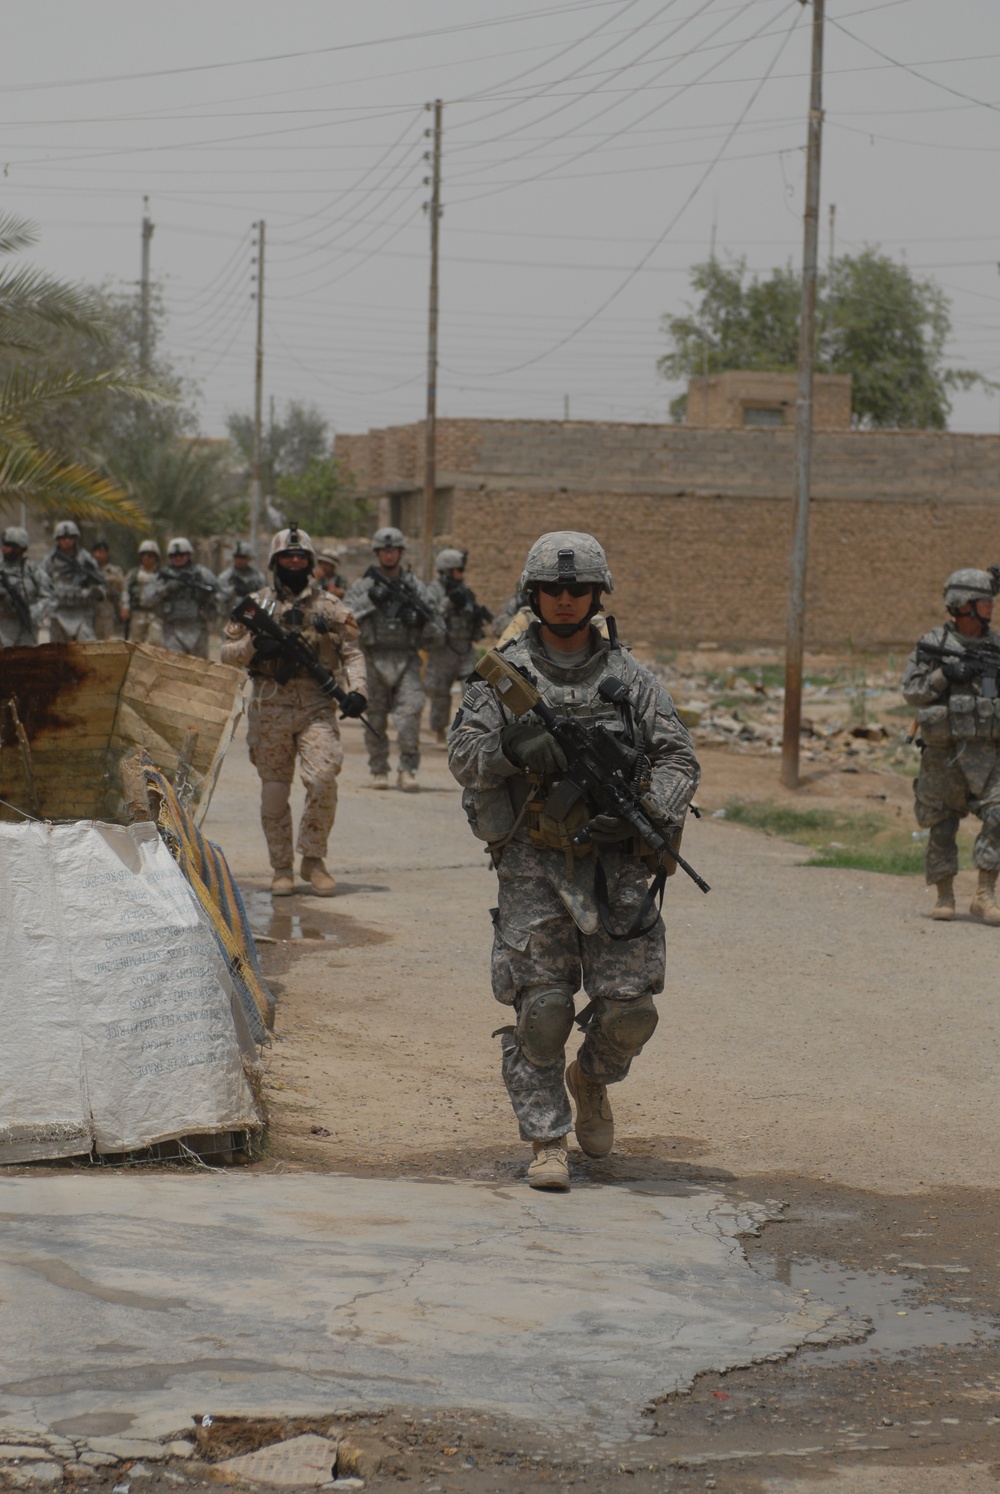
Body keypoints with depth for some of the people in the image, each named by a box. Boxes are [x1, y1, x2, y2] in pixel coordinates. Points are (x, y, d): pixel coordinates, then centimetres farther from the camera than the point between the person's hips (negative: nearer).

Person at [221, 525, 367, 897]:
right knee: (274, 791, 4)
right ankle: (282, 869, 13)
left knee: (323, 780, -15)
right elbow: (227, 652, 8)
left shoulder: (329, 607, 10)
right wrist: (254, 646, -12)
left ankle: (313, 859, 1)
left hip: (317, 706, 0)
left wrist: (356, 690, -7)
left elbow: (351, 652, 9)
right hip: (271, 709, 0)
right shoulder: (257, 605, 8)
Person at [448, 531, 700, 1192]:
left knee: (629, 1008, -1)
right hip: (533, 864, -1)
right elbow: (463, 753, 1)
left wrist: (643, 813, -12)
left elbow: (679, 758, 5)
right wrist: (509, 747, -20)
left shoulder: (630, 677, 8)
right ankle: (547, 1140, 5)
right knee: (540, 1007, -6)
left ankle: (592, 1078, 30)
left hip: (614, 862, 1)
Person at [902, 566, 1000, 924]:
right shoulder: (933, 644, 0)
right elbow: (911, 692, -4)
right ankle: (944, 896, 19)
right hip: (943, 752, -2)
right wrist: (945, 675, -18)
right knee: (942, 827, 5)